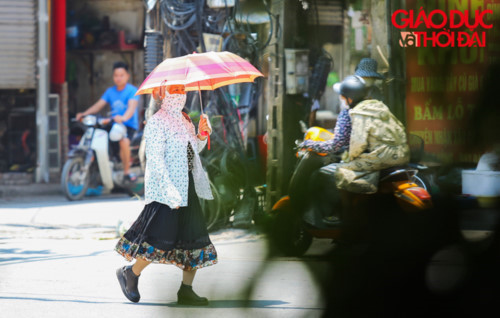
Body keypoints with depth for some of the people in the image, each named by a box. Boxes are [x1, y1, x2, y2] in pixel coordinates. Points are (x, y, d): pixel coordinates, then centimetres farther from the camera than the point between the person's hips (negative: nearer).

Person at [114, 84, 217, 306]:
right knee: (162, 237, -14)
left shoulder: (184, 121, 16)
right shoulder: (157, 122, -8)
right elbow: (155, 160, -16)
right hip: (165, 189, -8)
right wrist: (170, 192, -23)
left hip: (188, 188, 8)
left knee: (196, 238, 4)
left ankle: (186, 291, 9)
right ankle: (130, 274, 7)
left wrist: (201, 135, 6)